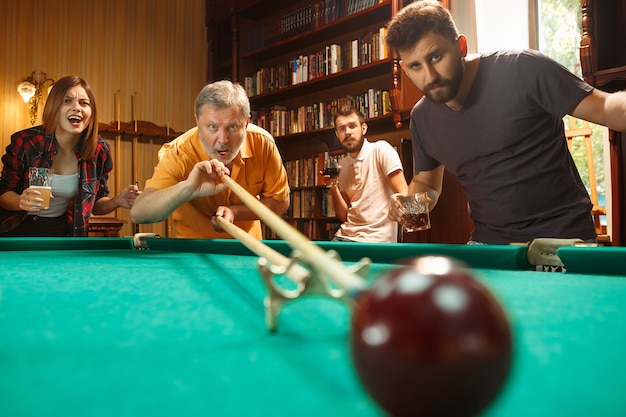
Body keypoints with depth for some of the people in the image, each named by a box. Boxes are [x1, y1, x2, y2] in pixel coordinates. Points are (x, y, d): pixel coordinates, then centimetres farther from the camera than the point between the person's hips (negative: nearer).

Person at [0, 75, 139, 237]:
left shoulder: (100, 151, -6)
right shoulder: (25, 142, -12)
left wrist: (117, 201, -14)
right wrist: (21, 201, -25)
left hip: (62, 232, 1)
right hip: (17, 231, -1)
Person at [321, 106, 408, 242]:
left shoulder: (380, 149, -6)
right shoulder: (343, 165, 12)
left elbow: (403, 195, -13)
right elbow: (344, 216, 10)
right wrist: (333, 187, -5)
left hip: (375, 241, -6)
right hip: (345, 236, 6)